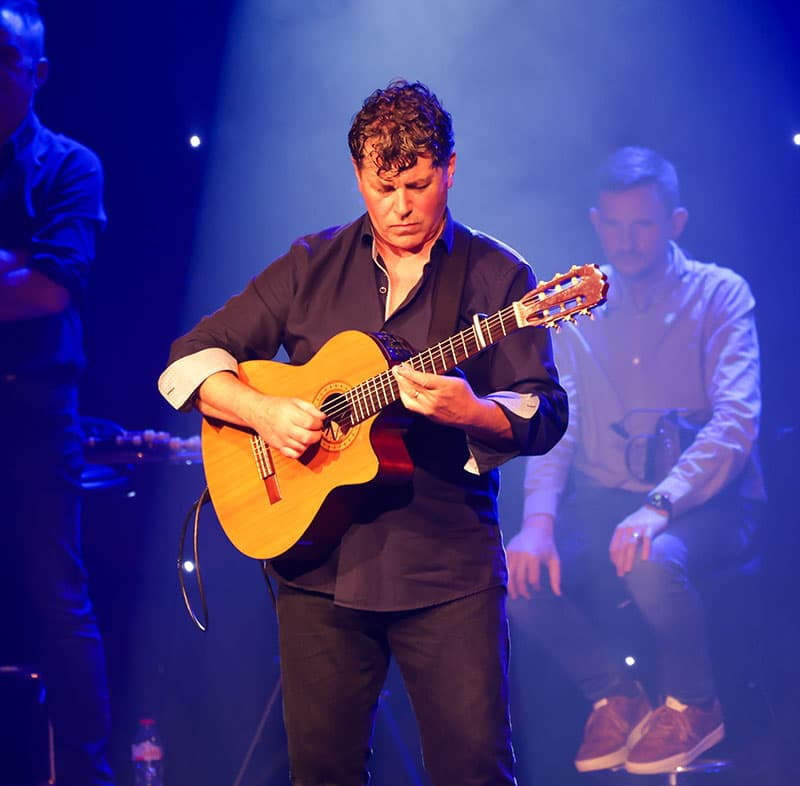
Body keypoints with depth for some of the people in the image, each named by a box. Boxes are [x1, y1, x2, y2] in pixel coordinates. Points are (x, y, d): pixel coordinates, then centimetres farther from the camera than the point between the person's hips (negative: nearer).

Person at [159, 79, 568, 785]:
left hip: (448, 569, -2)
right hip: (319, 564, 2)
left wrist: (471, 413, -26)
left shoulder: (496, 277, 2)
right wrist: (262, 412, -12)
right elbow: (188, 361, 7)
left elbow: (545, 415, -5)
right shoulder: (311, 268, 9)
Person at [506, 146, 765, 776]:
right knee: (517, 576, -24)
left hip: (706, 504, -4)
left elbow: (736, 420, -16)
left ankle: (693, 705, -6)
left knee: (653, 560, -37)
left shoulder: (720, 294, -4)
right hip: (603, 501, 4)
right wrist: (539, 520, -18)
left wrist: (659, 505, -31)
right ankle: (614, 695, 3)